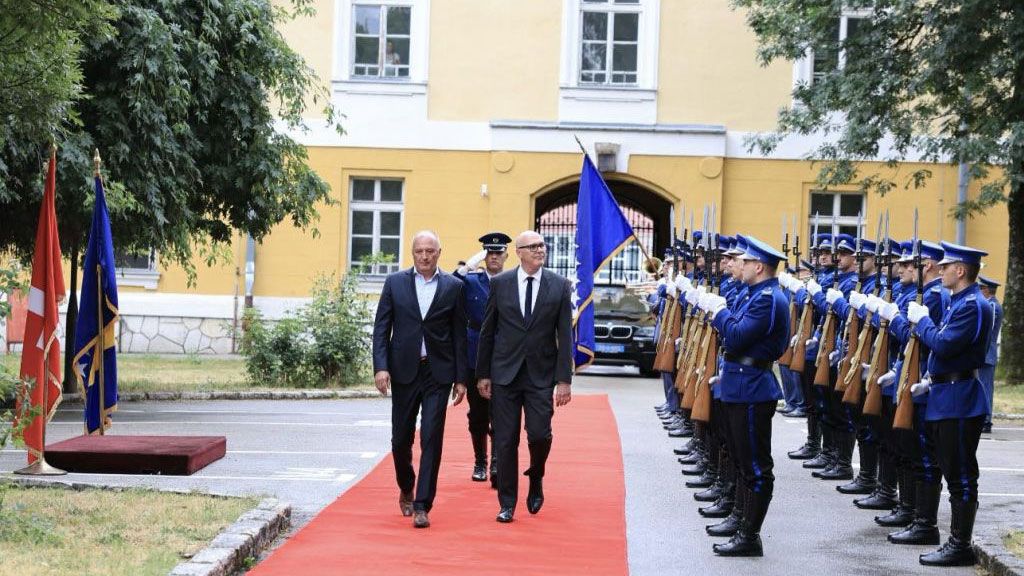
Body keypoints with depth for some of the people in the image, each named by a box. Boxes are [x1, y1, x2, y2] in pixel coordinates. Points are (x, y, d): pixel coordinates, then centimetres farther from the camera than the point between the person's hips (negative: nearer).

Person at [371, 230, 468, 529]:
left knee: (431, 439, -6)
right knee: (401, 438, 9)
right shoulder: (395, 283, 5)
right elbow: (381, 328, 3)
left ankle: (422, 505, -3)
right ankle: (406, 489, 34)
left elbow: (459, 335, 4)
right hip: (404, 370, 1)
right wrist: (380, 367, -8)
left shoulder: (453, 287, 3)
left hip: (438, 372, -1)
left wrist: (461, 378, 1)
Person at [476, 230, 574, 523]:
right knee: (505, 441, 2)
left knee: (540, 435, -9)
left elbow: (565, 335, -1)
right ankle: (507, 503, 13)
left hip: (541, 375, 0)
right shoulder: (500, 283, 2)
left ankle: (536, 479, 23)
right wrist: (483, 374, 5)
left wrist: (564, 379, -6)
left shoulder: (559, 286, 1)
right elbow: (487, 331, 7)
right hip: (505, 373, 1)